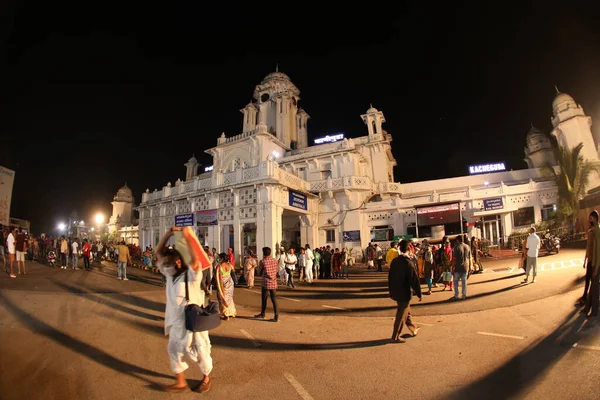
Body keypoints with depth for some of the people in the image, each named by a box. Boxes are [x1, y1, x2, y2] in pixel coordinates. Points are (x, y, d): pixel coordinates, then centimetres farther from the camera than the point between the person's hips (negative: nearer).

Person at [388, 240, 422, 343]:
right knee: (401, 315, 5)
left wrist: (391, 290, 19)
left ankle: (413, 329, 40)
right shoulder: (408, 263, -21)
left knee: (406, 311, 24)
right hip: (404, 293, -7)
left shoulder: (394, 261, 0)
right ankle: (395, 337, 13)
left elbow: (390, 276, 9)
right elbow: (414, 280, -19)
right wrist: (419, 294, -8)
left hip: (396, 292, 7)